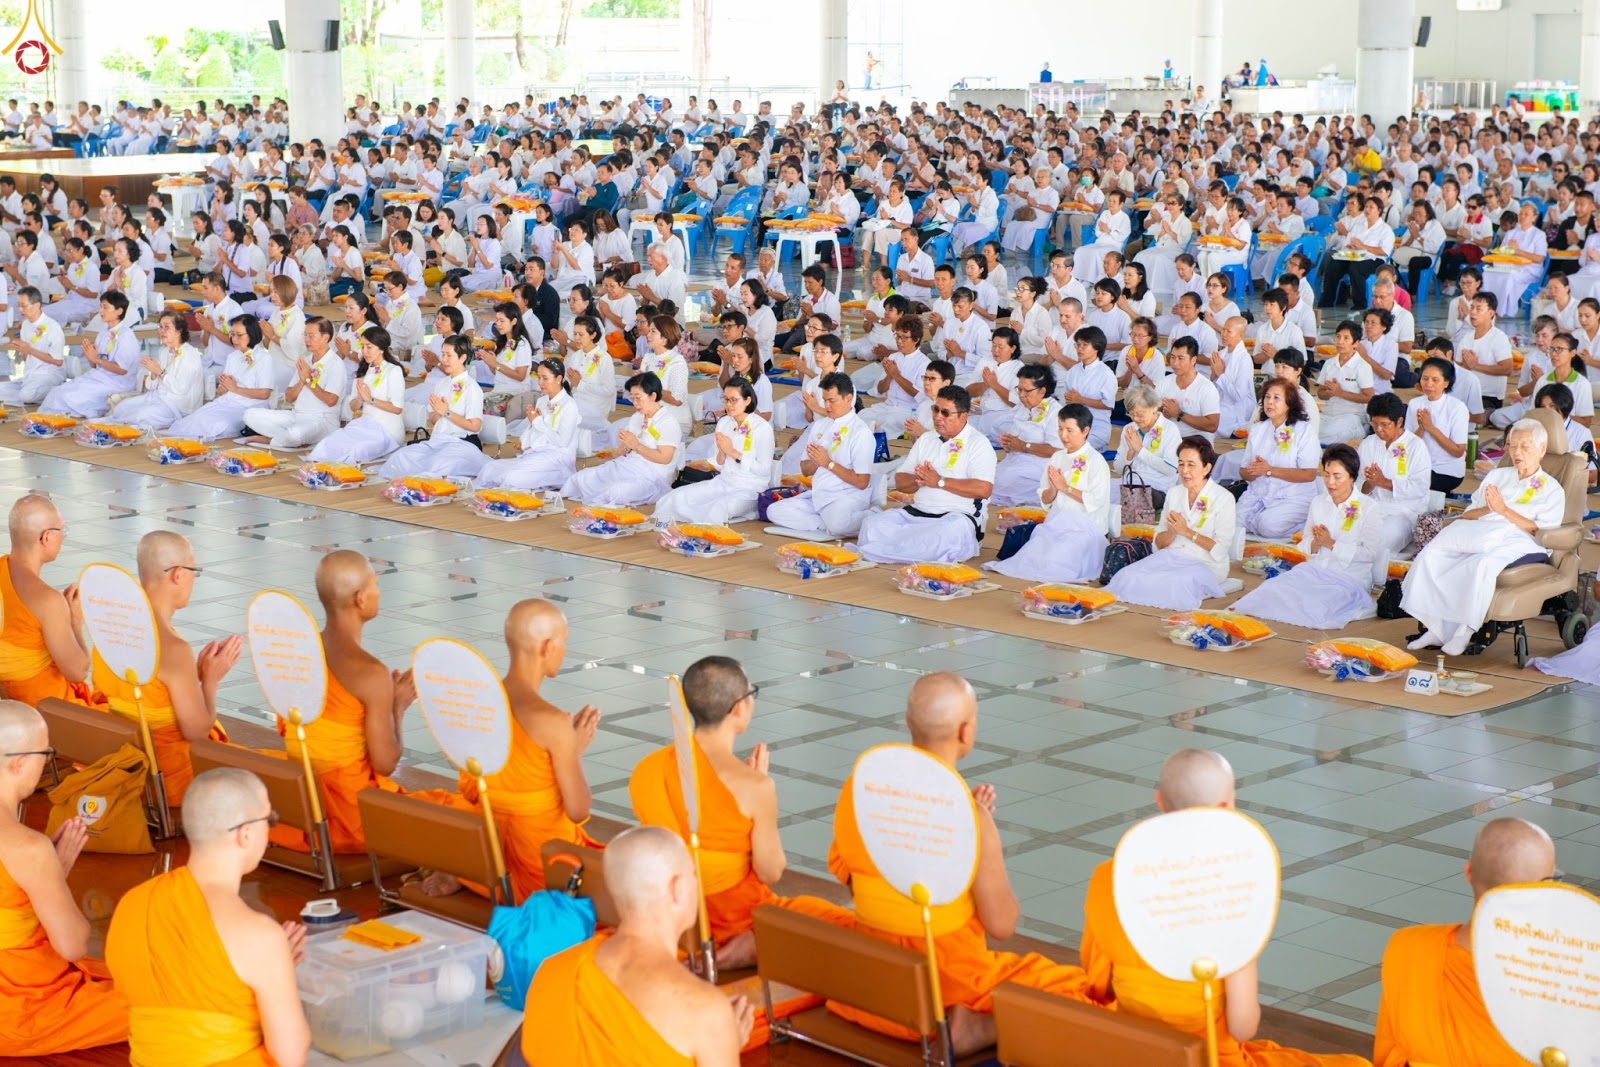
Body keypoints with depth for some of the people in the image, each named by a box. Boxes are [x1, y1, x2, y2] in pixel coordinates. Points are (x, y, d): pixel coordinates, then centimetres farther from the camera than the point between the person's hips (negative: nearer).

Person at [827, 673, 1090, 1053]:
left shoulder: (858, 785, -8)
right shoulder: (969, 819, -25)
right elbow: (1002, 924, -15)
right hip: (949, 986, -7)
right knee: (1076, 989, 6)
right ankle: (977, 1027, -11)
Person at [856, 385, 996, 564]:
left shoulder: (978, 443, 0)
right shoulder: (926, 439, 19)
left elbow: (983, 489, -14)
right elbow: (900, 481, 17)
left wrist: (940, 481, -12)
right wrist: (918, 480, -7)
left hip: (956, 516, -5)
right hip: (915, 513, 6)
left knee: (950, 532, -42)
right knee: (873, 522, -20)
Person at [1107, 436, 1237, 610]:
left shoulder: (1223, 499, -2)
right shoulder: (1173, 493, 14)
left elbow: (1221, 550, -9)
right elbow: (1159, 543, 12)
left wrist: (1187, 532, -14)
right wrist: (1172, 532, -10)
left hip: (1204, 565, -5)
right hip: (1170, 558, 5)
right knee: (1128, 575, -26)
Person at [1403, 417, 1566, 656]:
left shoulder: (1551, 489, 14)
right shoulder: (1496, 476, 30)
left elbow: (1541, 531, -4)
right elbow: (1468, 515, 20)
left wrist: (1503, 510, -9)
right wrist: (1486, 509, -2)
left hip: (1519, 542, -5)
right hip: (1480, 534, 5)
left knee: (1483, 564, -39)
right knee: (1431, 555, -24)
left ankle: (1464, 632, -31)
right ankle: (1435, 629, -23)